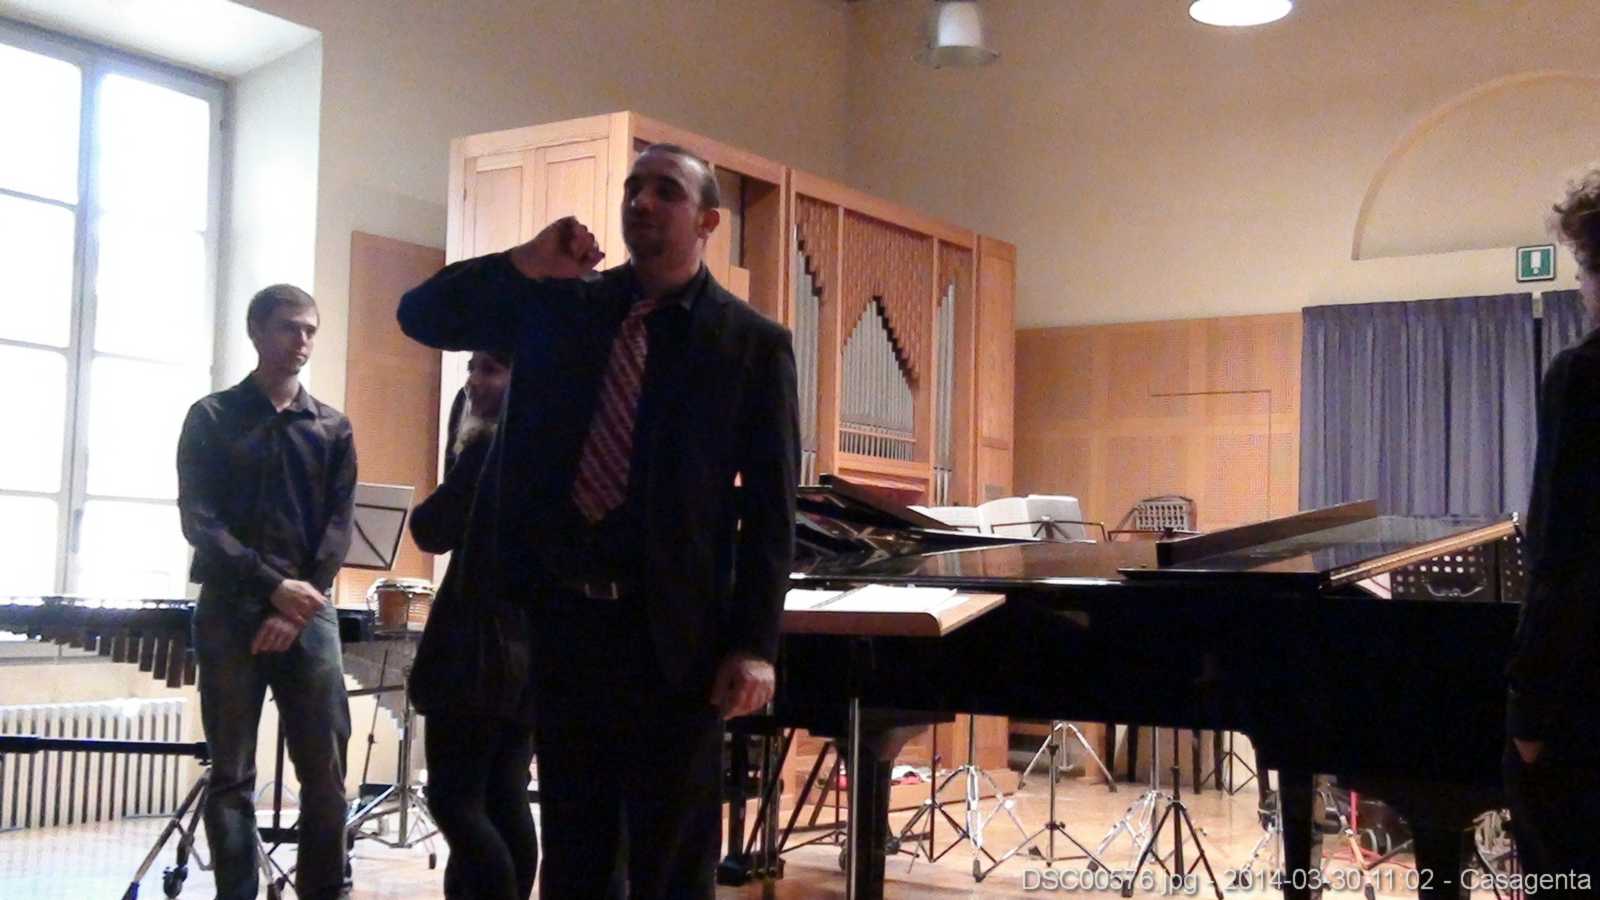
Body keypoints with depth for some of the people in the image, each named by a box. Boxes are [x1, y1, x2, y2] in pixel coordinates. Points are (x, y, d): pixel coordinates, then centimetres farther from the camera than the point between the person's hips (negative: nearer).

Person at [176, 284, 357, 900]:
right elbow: (198, 520, -3)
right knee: (231, 773, 2)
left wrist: (298, 607, -8)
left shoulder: (333, 428, 12)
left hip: (309, 612, 2)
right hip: (229, 611, -1)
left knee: (327, 769, 0)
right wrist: (274, 586, -14)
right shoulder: (211, 418, 6)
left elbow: (339, 526, 5)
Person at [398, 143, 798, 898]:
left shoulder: (753, 343, -3)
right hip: (562, 613, 4)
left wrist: (754, 646, -11)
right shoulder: (560, 304, 7)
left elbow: (770, 509, -5)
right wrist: (525, 265, -8)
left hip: (671, 628, -3)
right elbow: (421, 316, 6)